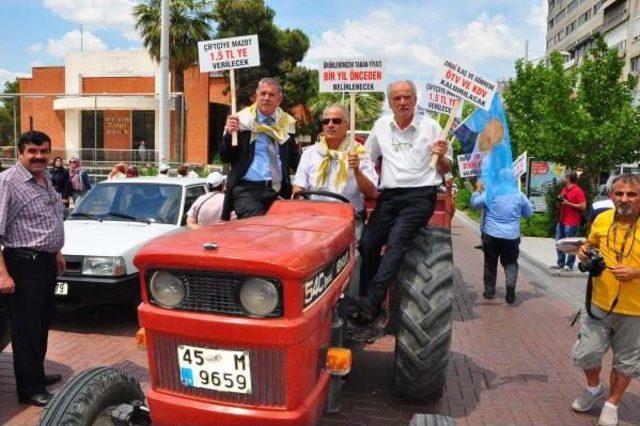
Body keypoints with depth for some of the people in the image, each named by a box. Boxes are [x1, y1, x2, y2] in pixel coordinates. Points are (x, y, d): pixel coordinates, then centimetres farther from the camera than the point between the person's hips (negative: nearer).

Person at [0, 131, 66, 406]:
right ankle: (29, 389, 11)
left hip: (46, 262, 9)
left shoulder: (45, 180, 12)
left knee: (42, 323, 18)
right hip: (24, 264, -8)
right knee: (26, 327, 0)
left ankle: (37, 374, 33)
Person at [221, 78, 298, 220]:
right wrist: (229, 134, -18)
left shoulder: (287, 123, 11)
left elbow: (293, 158, 19)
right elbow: (225, 157, 0)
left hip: (279, 192, 4)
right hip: (246, 190, -3)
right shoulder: (242, 120, 1)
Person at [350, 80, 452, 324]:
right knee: (367, 242, -12)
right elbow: (367, 159, 28)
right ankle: (367, 303, -3)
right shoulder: (381, 125, 15)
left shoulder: (430, 126, 6)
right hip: (389, 194, 4)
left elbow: (446, 169, 9)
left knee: (397, 239, -24)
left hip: (420, 195, -4)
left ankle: (371, 302, -28)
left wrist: (441, 157, -11)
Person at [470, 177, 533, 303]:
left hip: (491, 235, -1)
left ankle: (489, 290, 20)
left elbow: (474, 203, 7)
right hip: (512, 236, 1)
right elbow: (529, 213, 11)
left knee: (490, 263, 14)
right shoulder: (519, 195, -1)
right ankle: (511, 284, -13)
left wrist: (478, 189, 21)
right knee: (511, 263, 13)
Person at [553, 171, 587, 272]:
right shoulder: (564, 189, 15)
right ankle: (560, 263, 19)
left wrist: (569, 204, -18)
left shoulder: (578, 191, -10)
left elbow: (583, 206, -15)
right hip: (561, 221, 9)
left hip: (571, 223, -9)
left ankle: (569, 265, 4)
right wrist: (559, 201, 4)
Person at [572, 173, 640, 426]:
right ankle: (594, 388, 40)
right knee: (586, 353, 10)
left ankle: (612, 403, 37)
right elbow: (591, 245, 16)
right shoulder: (602, 220, -3)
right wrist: (584, 253, -5)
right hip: (598, 303, 3)